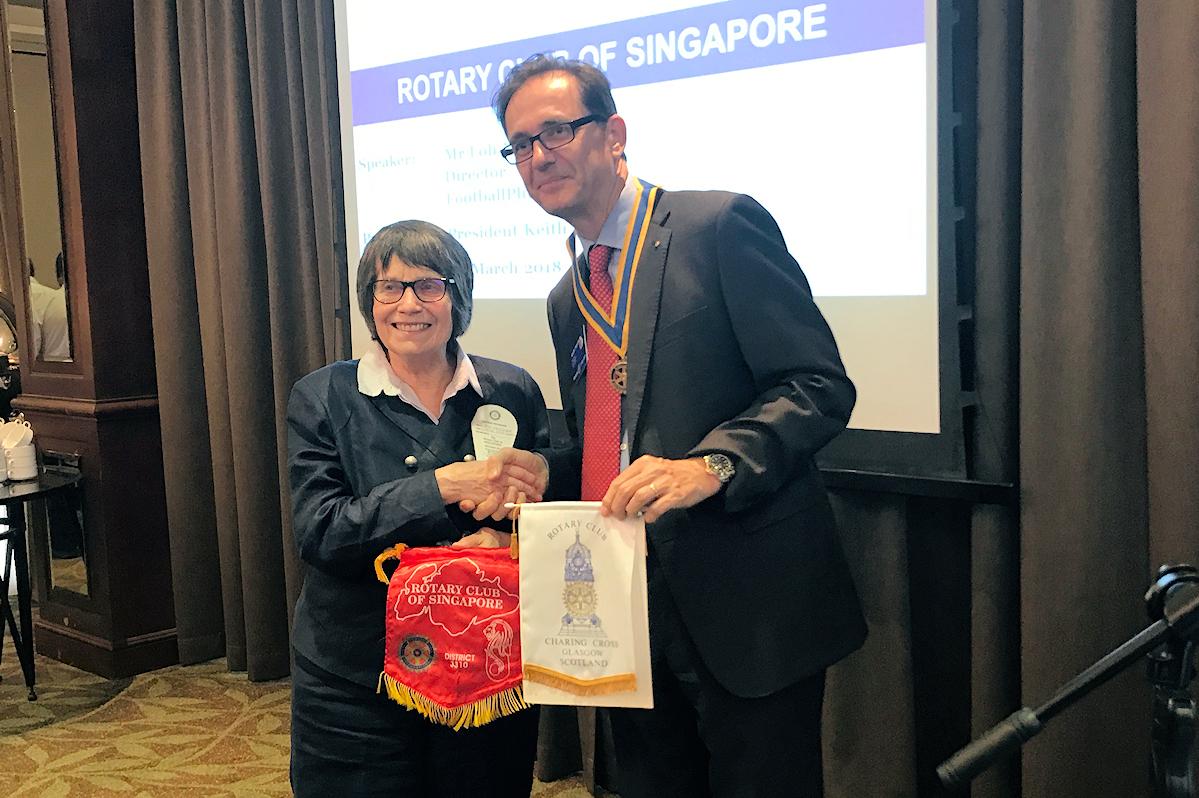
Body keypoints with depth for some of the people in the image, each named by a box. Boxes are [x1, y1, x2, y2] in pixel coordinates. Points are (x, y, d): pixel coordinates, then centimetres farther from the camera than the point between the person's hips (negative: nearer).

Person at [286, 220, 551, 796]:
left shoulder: (511, 391, 1)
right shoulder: (322, 399, -3)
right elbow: (318, 532, -13)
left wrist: (504, 538, -20)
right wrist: (446, 485, -24)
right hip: (356, 681, -1)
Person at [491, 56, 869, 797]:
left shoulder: (722, 226, -8)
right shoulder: (569, 298, 15)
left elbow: (820, 385, -14)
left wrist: (711, 464, -29)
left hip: (747, 607, -6)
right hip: (632, 617, 7)